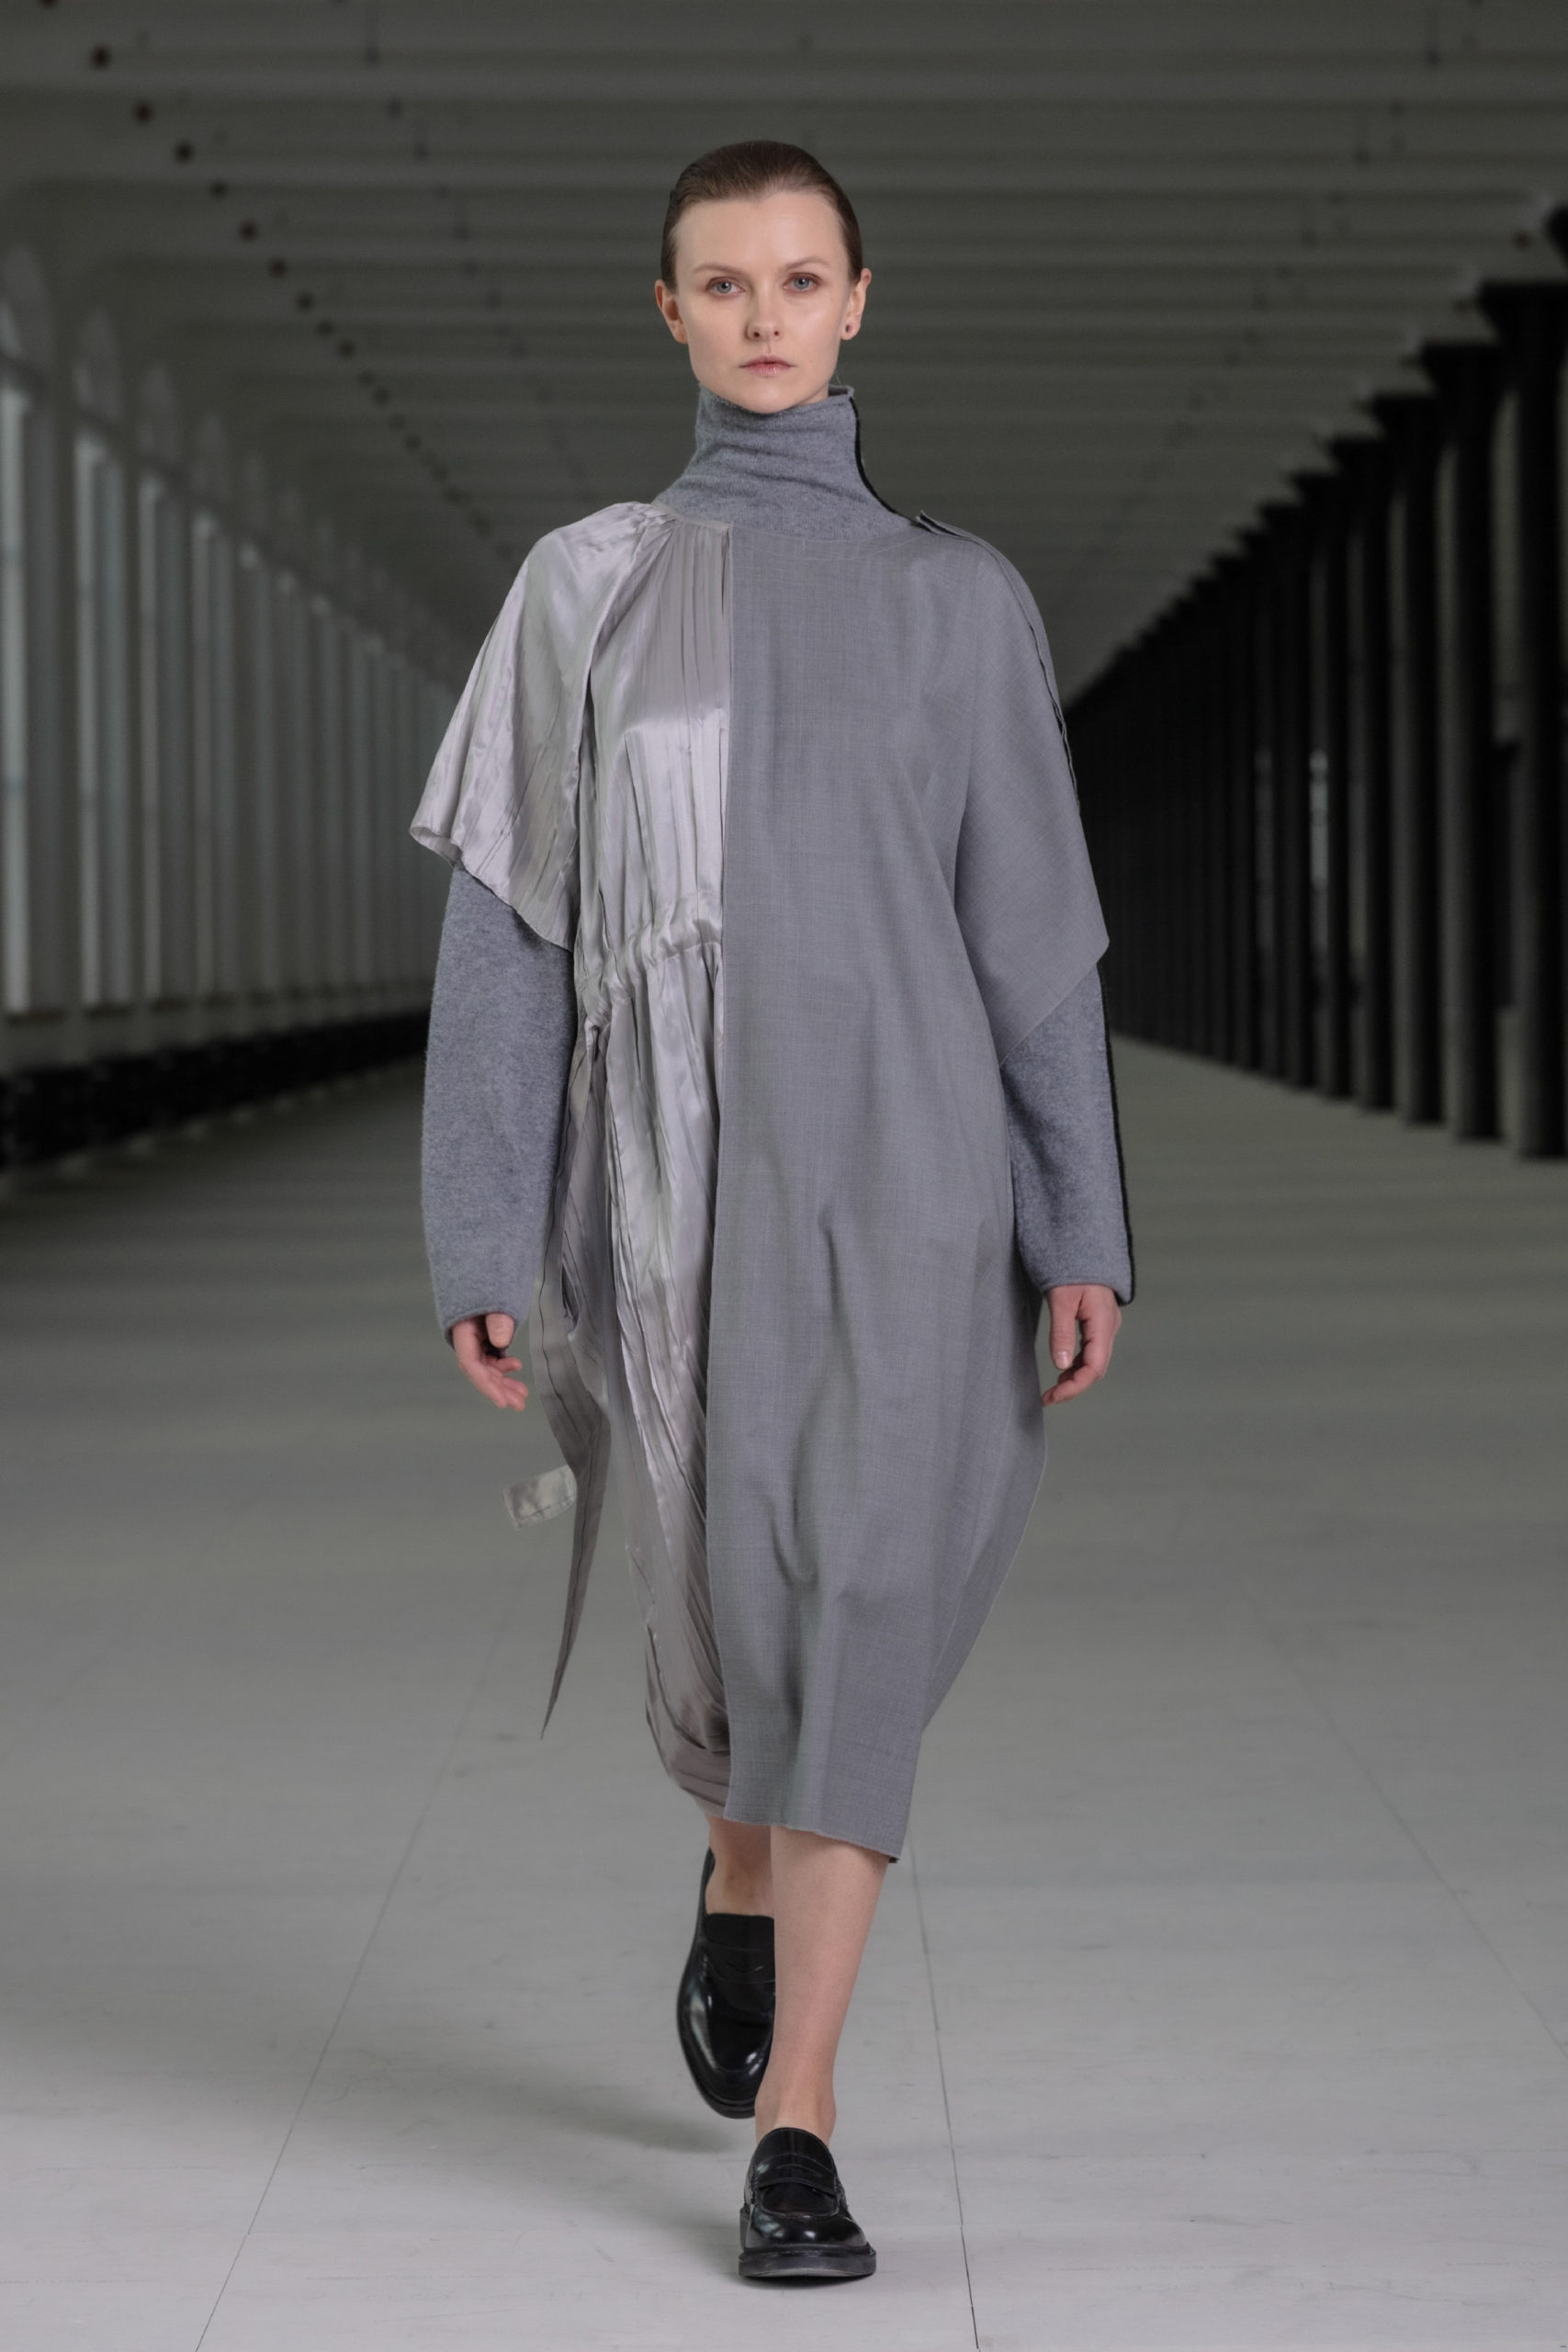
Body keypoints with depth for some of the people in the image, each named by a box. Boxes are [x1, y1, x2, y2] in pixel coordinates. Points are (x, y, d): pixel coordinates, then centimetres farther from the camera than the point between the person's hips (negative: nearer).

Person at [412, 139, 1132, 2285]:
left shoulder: (961, 602, 7)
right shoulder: (583, 592, 7)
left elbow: (1037, 937, 6)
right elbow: (509, 931, 4)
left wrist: (1085, 1237, -1)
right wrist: (485, 1243, -2)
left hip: (898, 1167, -1)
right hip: (673, 1173, 1)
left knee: (857, 1616, -11)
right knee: (726, 1611, 9)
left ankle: (794, 2137, -7)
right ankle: (746, 1875, 45)